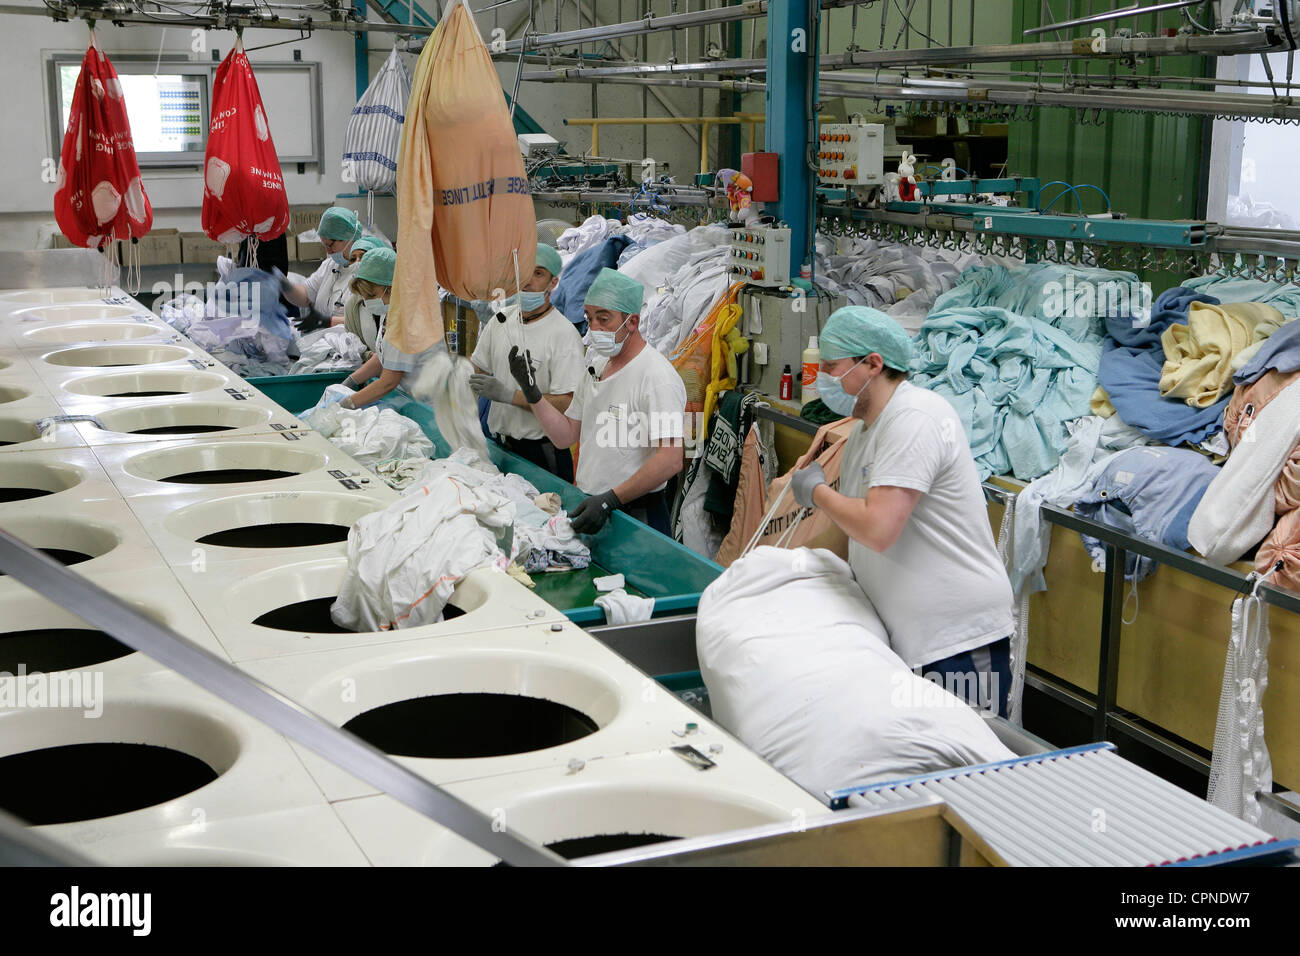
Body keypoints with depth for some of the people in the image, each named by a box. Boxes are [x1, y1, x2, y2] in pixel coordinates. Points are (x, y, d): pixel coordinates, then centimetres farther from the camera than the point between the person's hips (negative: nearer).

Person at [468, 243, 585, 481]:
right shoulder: (500, 320, 6)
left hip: (541, 449, -6)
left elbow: (567, 403, -21)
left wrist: (508, 395, -26)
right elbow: (477, 367, 18)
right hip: (500, 443, 6)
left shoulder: (564, 333, -15)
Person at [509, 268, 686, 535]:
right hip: (590, 505, 8)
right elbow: (565, 436, 16)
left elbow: (671, 459, -24)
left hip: (635, 515, -8)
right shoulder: (596, 370, 14)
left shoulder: (658, 377, -16)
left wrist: (610, 499, -28)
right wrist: (531, 391, 4)